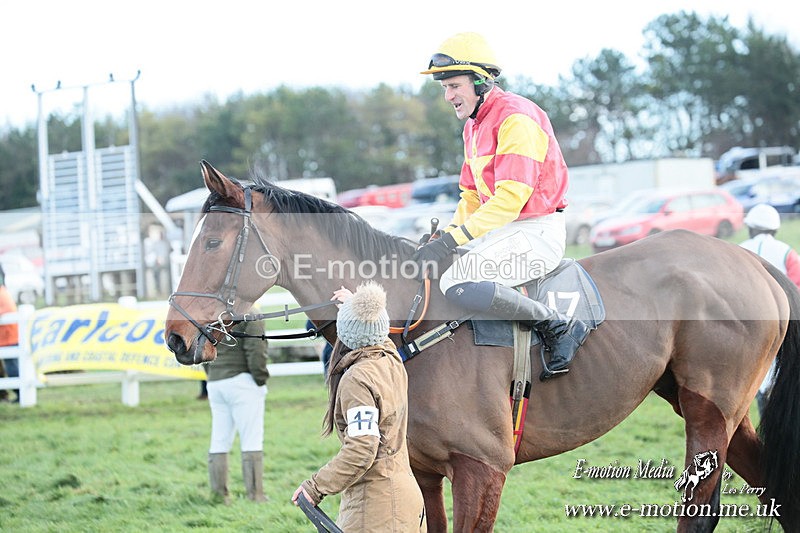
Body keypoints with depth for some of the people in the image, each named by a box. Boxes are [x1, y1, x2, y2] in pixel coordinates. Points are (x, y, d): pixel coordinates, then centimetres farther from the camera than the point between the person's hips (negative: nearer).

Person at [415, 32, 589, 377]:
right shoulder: (473, 125, 17)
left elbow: (510, 198, -24)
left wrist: (452, 240, -27)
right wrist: (443, 238, 2)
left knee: (455, 282, -29)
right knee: (426, 264, 9)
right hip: (502, 231, 10)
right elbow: (471, 197, 20)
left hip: (537, 232, -10)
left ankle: (558, 326, -19)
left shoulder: (516, 118, -15)